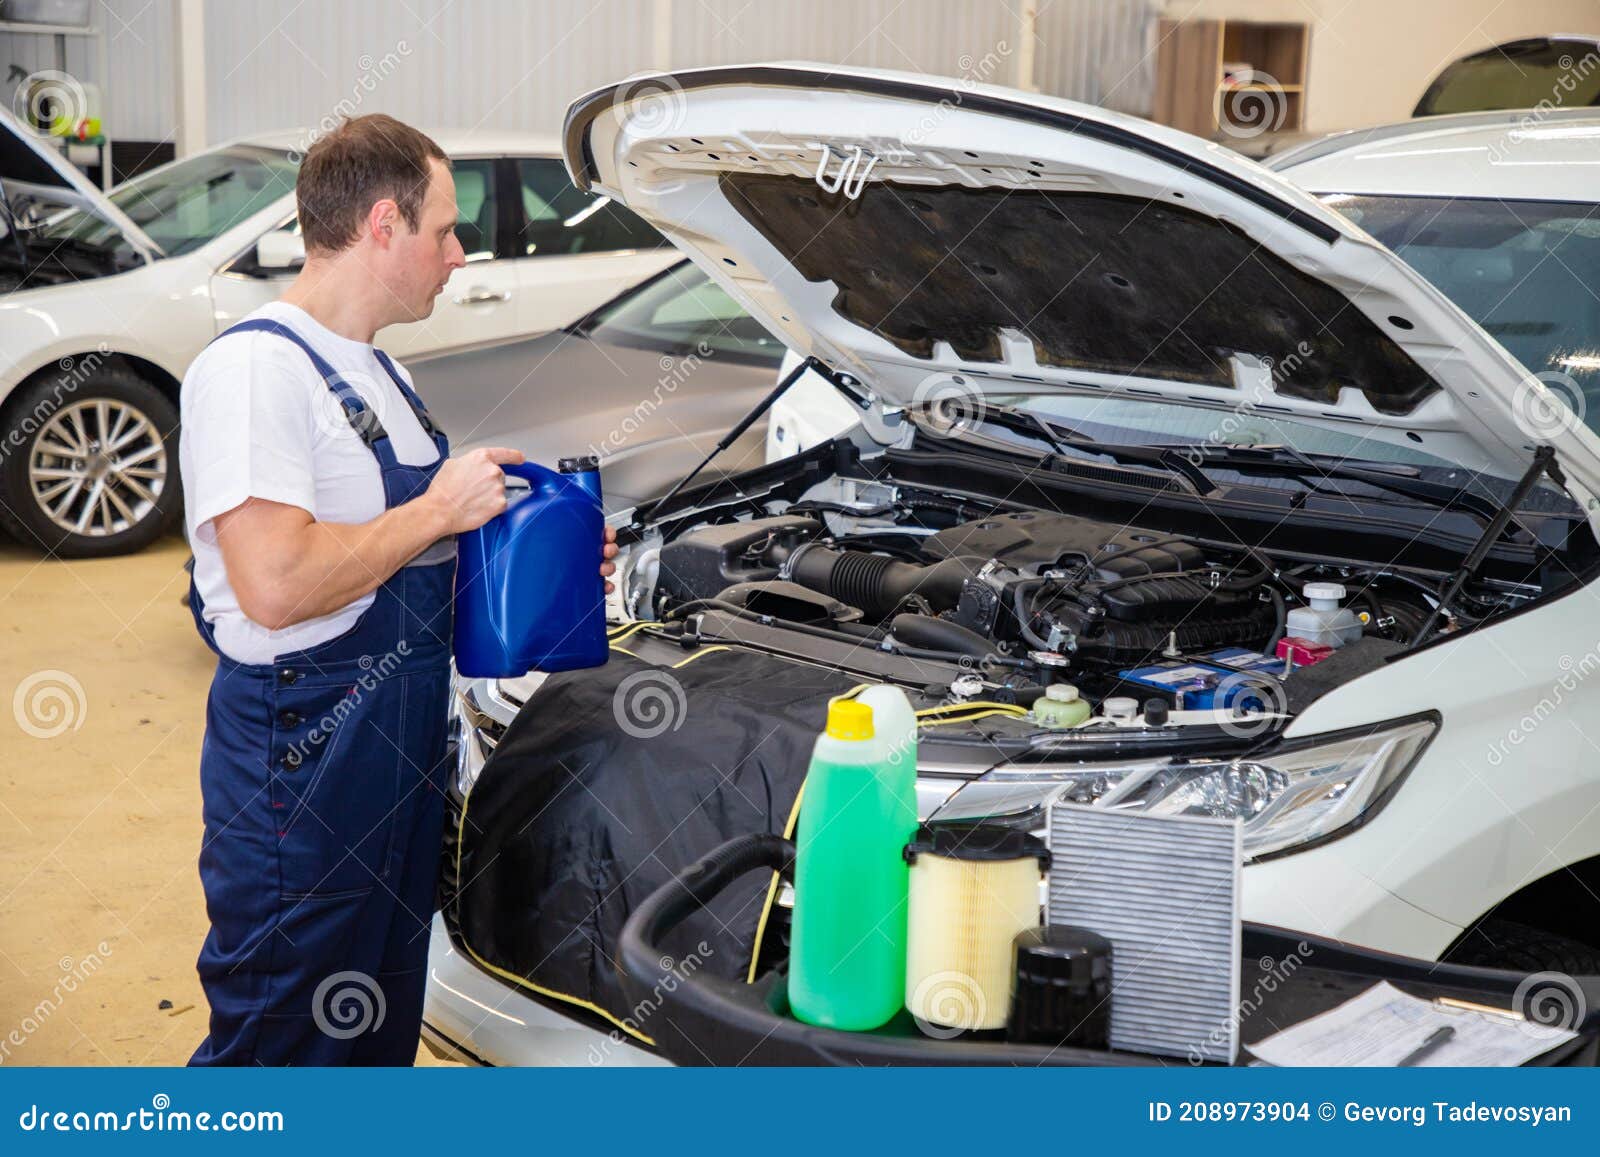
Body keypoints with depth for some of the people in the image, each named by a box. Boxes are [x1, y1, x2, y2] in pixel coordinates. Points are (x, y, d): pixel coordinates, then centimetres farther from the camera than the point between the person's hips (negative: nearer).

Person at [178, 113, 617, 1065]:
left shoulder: (377, 372, 15)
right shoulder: (255, 368, -18)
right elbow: (275, 586, -29)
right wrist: (442, 508, -18)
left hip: (402, 745, 10)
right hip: (299, 756, -10)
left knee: (380, 1026, 20)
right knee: (281, 1036, 1)